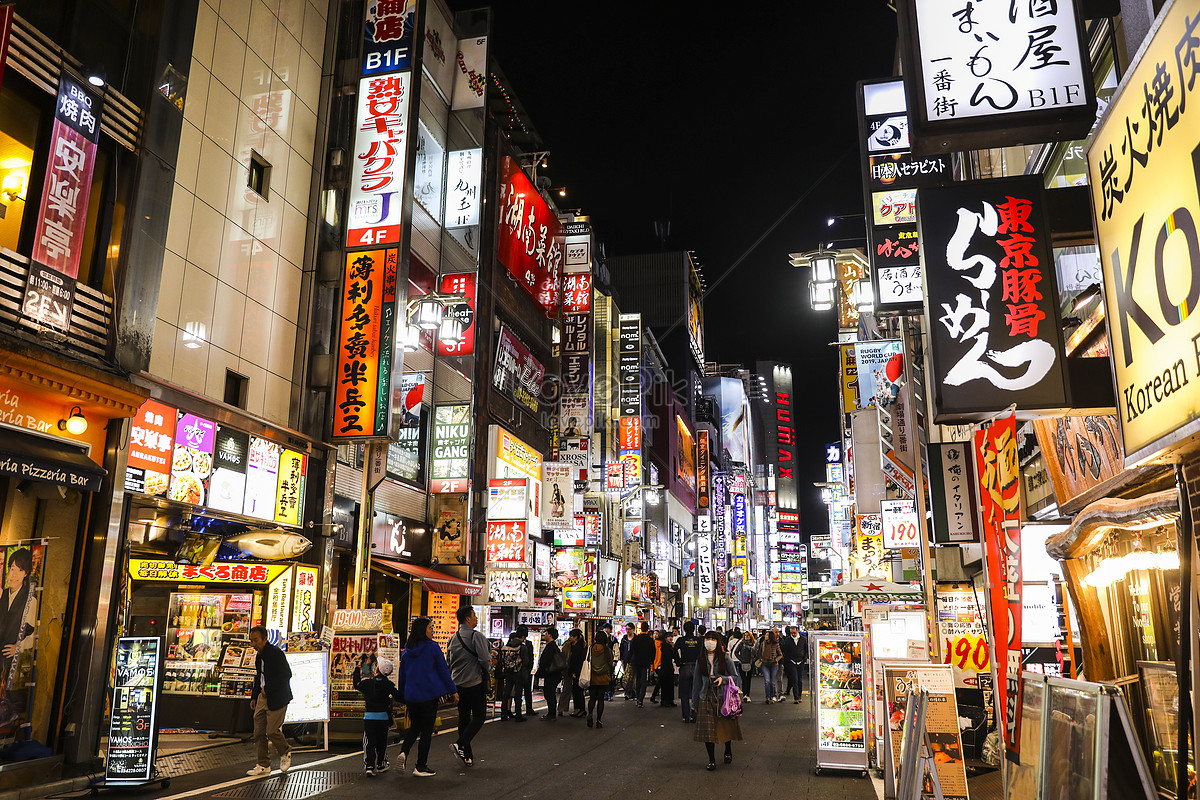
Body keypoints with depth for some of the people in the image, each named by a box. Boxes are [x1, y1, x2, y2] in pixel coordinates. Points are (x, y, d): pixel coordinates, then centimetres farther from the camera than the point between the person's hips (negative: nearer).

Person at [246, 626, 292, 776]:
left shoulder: (275, 653, -16)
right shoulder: (259, 655, 11)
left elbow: (286, 674, -20)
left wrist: (268, 689, -18)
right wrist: (254, 697, 15)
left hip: (276, 698, -8)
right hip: (263, 697, 8)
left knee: (272, 730, -6)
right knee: (259, 732, 5)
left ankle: (285, 753, 21)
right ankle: (263, 765, 15)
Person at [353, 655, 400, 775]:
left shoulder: (367, 682, -5)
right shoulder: (388, 684, -7)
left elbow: (357, 685, 13)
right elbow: (398, 695, -11)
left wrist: (357, 670, 23)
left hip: (369, 716, 0)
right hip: (383, 716, 0)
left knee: (369, 742, 3)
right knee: (381, 742, 14)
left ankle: (369, 766, -8)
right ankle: (380, 765, 24)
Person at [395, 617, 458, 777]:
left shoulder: (406, 651, 6)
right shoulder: (433, 647, -9)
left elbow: (402, 676, 13)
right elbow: (444, 671, -6)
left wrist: (403, 697, 24)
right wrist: (453, 691, 3)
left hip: (411, 696, 5)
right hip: (429, 695, -5)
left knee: (414, 726, 21)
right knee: (426, 729, 4)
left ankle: (404, 751, -4)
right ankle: (421, 767, 7)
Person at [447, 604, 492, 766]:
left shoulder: (453, 638, 9)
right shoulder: (476, 636, -14)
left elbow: (451, 661, 15)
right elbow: (485, 659, -19)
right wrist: (487, 671, -1)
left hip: (458, 683, 7)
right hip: (475, 683, -7)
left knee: (463, 718, 10)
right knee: (479, 716, 1)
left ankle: (467, 757, 13)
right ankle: (460, 744, -15)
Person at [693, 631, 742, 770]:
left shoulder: (725, 658, -1)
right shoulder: (701, 660, 7)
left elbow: (735, 676, 2)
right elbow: (697, 682, 12)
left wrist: (723, 679, -17)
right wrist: (695, 701, 13)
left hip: (723, 696, -1)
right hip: (706, 697, 2)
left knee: (726, 726, 7)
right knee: (707, 729, -4)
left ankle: (728, 753, 34)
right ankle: (712, 760, 9)